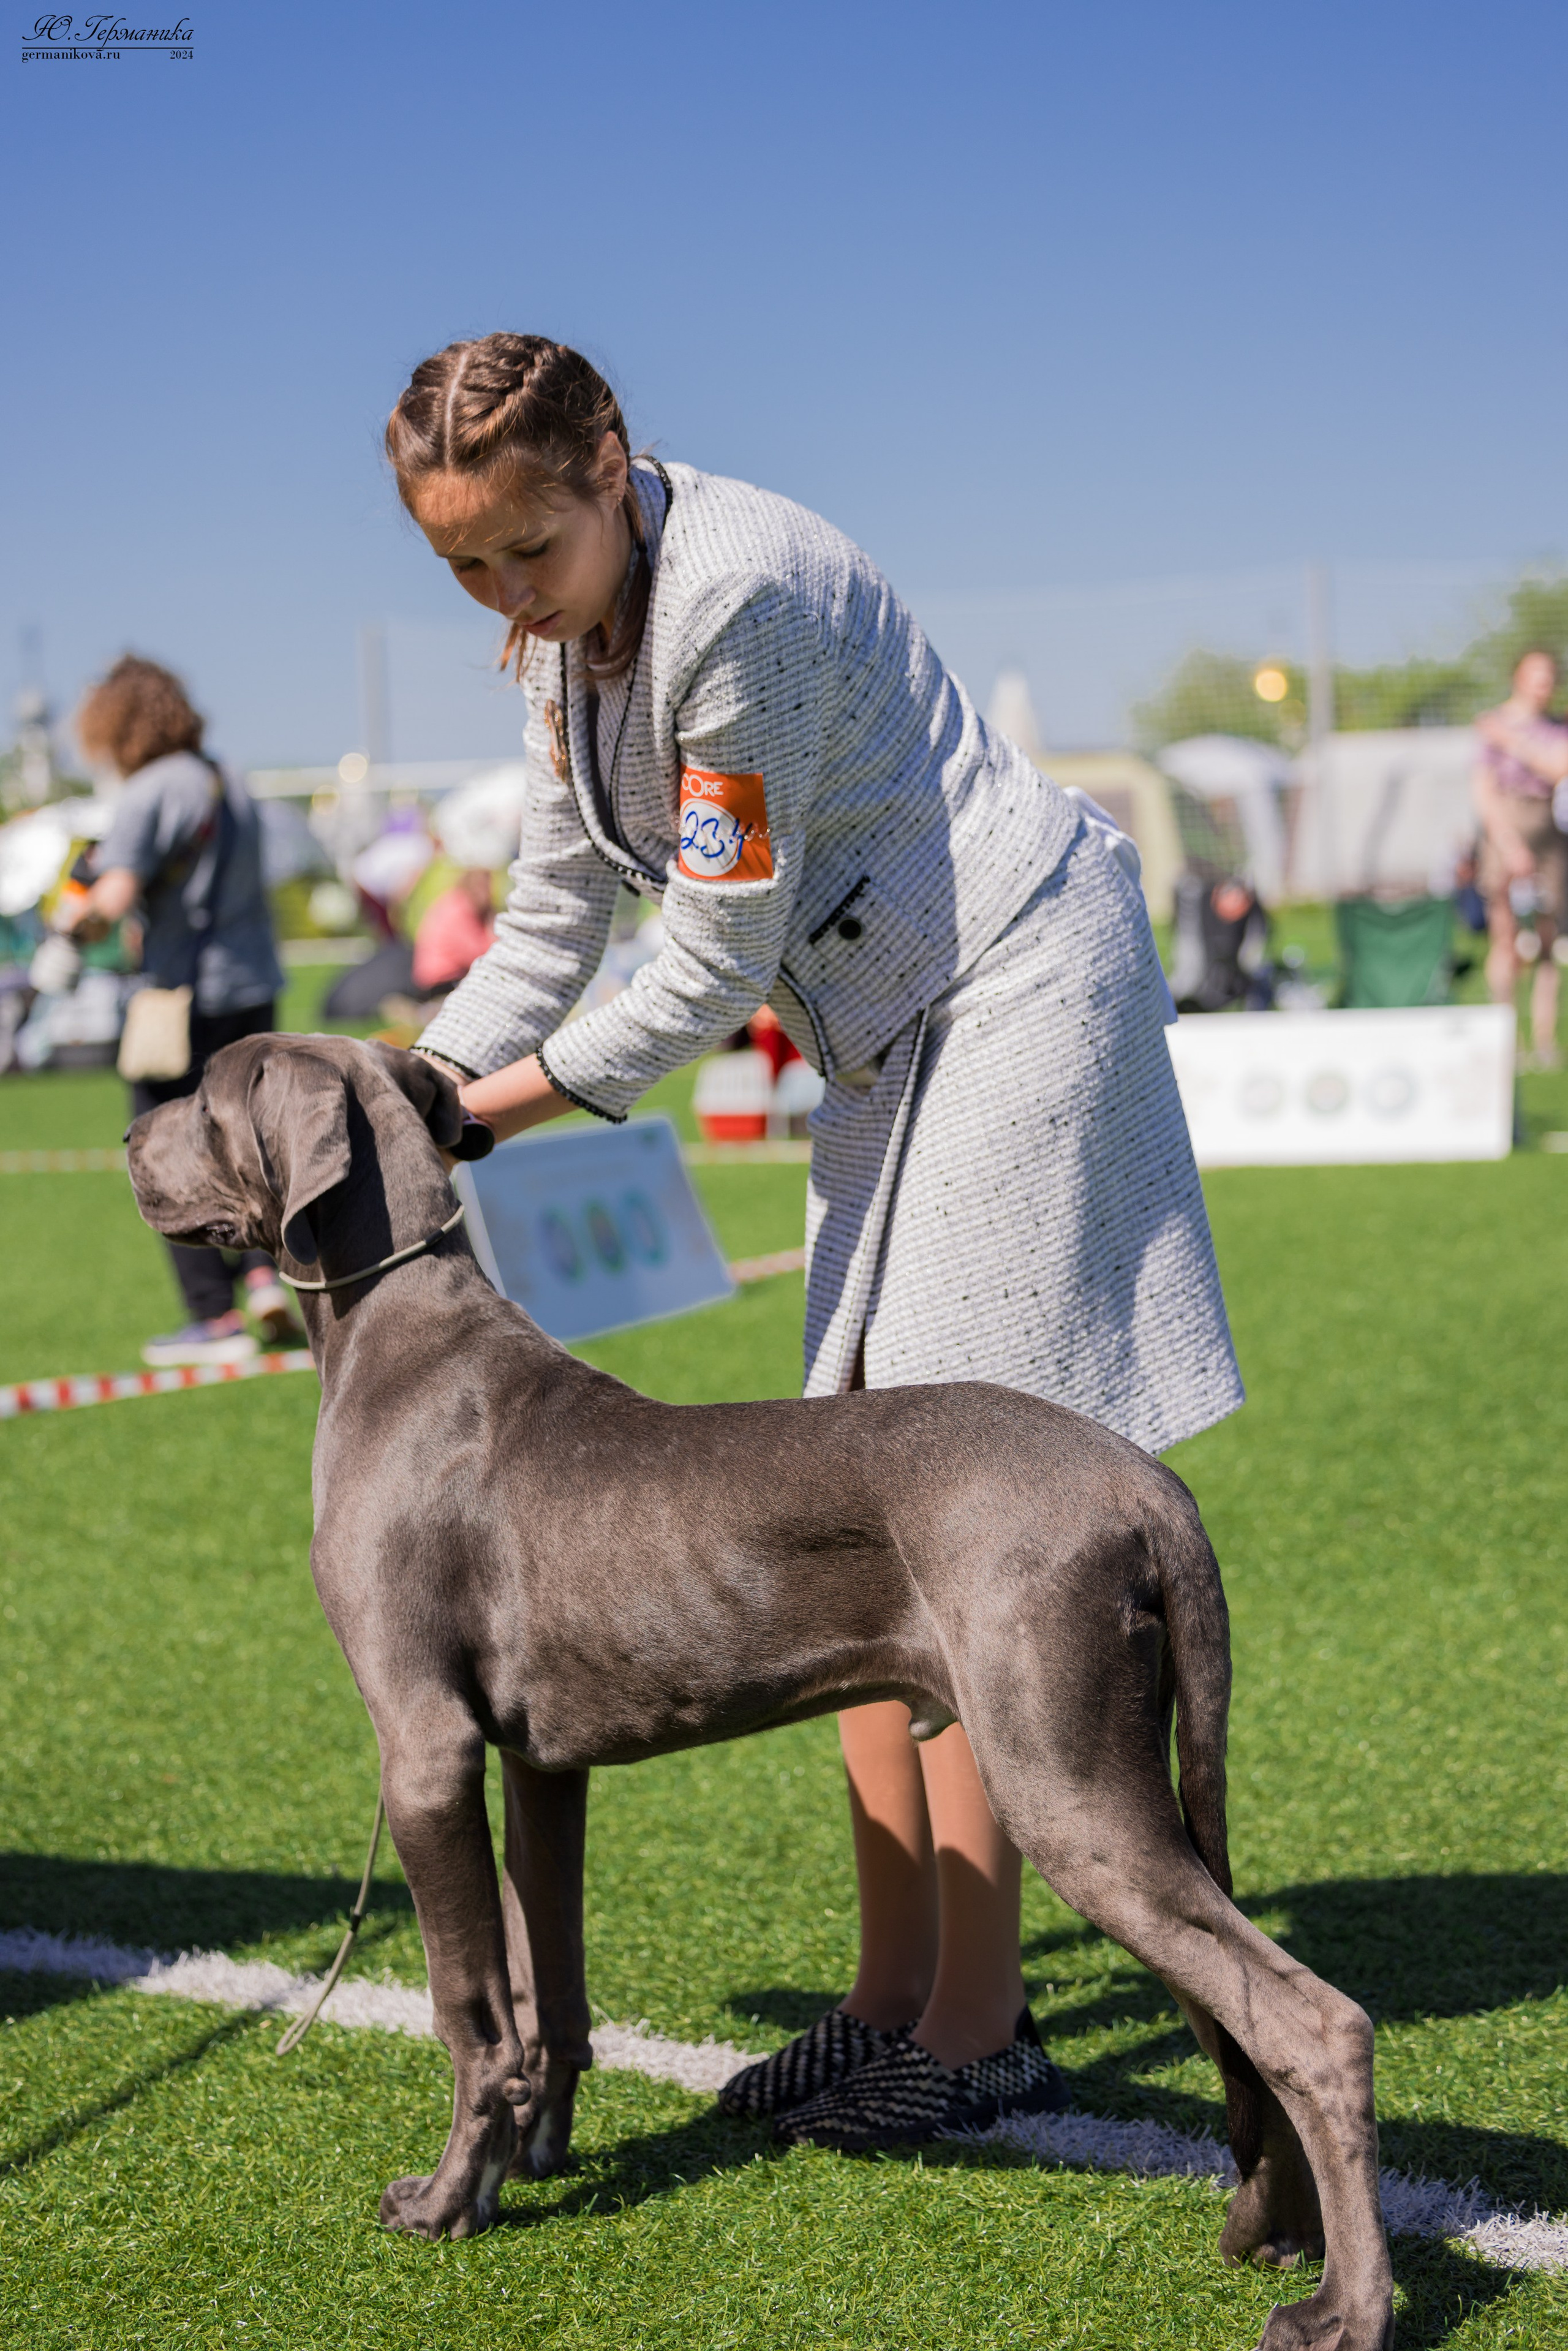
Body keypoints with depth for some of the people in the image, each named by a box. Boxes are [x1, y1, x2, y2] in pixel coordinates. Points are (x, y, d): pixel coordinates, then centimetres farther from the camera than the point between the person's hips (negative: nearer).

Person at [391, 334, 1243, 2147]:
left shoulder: (733, 596, -24)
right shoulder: (570, 622, 5)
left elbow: (718, 964, -20)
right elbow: (554, 916, 10)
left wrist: (521, 1098, -11)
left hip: (1019, 979, -10)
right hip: (888, 1029, 10)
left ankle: (977, 2030, -5)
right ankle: (896, 1990, 13)